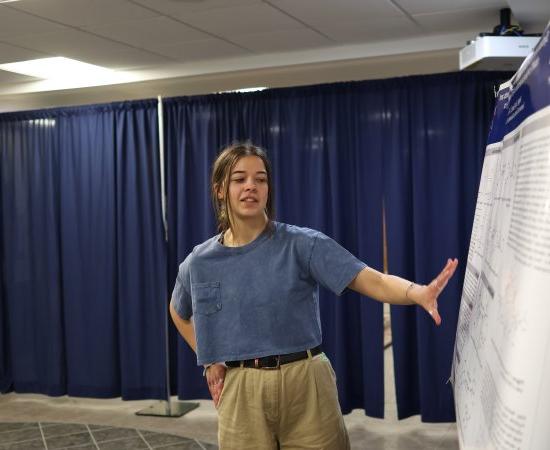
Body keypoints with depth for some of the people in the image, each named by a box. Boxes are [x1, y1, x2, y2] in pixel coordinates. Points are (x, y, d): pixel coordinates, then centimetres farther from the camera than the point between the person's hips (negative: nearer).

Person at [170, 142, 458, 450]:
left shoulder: (300, 243, -7)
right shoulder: (200, 262, 3)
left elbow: (371, 280, -18)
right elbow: (179, 313, 23)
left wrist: (418, 293, -37)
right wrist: (208, 361, 10)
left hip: (306, 384, -2)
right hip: (240, 394, 2)